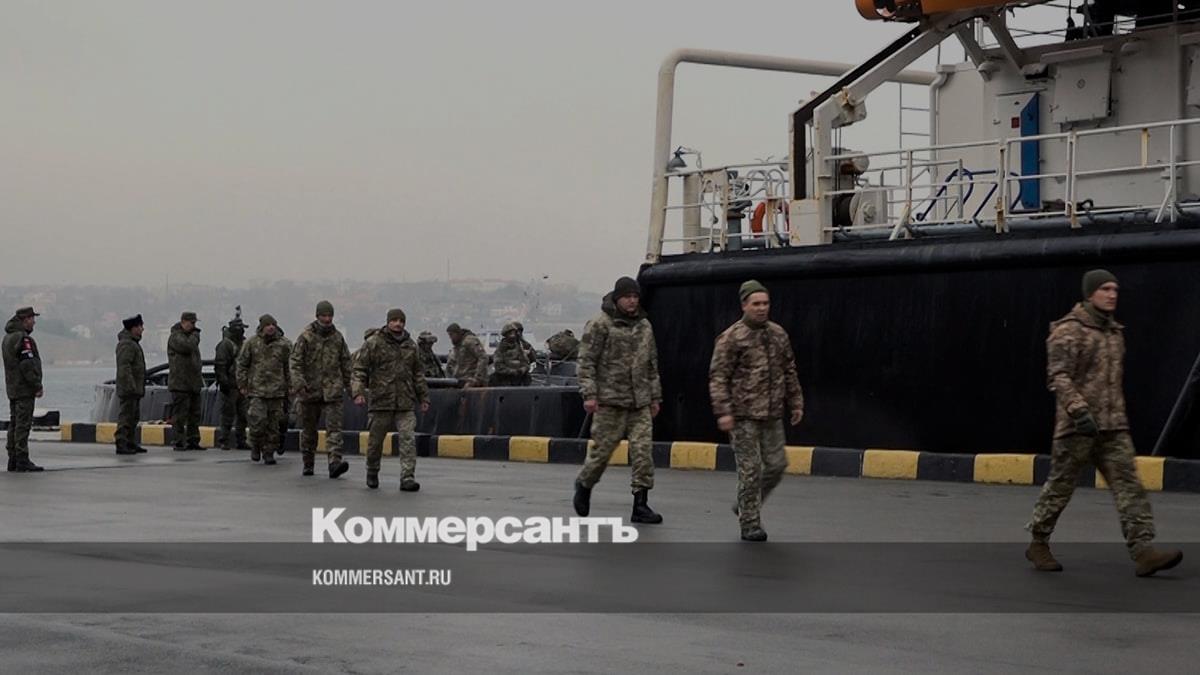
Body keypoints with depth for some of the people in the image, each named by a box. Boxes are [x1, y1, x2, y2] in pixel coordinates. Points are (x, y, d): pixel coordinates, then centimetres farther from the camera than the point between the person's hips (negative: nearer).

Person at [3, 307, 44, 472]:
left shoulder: (8, 337, 16)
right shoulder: (23, 338, -16)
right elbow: (28, 364, -21)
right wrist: (37, 386, -16)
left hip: (12, 388, 10)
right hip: (24, 389, -10)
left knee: (14, 424, 12)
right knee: (23, 424, -9)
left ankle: (13, 460, 16)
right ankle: (22, 461, -10)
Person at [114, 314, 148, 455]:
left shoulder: (133, 343, 19)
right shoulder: (126, 344, -16)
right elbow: (124, 367, -23)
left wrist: (139, 388, 24)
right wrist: (131, 386, -27)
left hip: (135, 389, 11)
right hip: (128, 388, -11)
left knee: (134, 417, 15)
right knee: (125, 417, -11)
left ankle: (130, 443, 21)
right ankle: (121, 445, -12)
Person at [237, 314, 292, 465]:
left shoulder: (284, 344, 5)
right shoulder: (252, 343, 4)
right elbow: (242, 364, 8)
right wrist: (243, 385, 2)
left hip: (277, 390, 1)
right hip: (257, 389, -1)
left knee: (274, 423, 1)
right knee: (258, 420, -12)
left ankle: (269, 452, 12)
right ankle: (255, 447, 11)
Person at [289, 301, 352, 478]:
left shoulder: (337, 337, 8)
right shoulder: (306, 337, -2)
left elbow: (345, 362, 16)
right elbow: (295, 361, -6)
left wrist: (349, 385, 15)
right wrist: (298, 383, -18)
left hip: (332, 391, 1)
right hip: (310, 390, -1)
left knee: (334, 427, -13)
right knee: (308, 429, 9)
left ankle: (335, 462, -22)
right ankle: (308, 465, 21)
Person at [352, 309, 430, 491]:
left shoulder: (410, 345, 15)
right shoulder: (373, 343, 0)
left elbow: (417, 374, 24)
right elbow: (360, 369, -2)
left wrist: (423, 397, 23)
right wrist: (358, 392, -15)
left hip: (405, 404, 3)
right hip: (381, 401, -3)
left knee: (408, 439, -9)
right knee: (375, 440, 7)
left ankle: (407, 478, -11)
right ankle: (372, 473, 29)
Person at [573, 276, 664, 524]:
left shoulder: (644, 325, 15)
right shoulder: (600, 324, -5)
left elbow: (652, 364, 22)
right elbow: (587, 361, -7)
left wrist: (655, 396, 19)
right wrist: (589, 394, -15)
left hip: (640, 402, 5)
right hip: (610, 400, -5)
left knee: (643, 450, -4)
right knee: (602, 448, 1)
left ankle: (641, 505, -2)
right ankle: (584, 485, 29)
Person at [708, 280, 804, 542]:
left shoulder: (778, 334, 11)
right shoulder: (731, 338, -7)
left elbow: (789, 372, 19)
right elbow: (718, 376, -9)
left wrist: (796, 403, 15)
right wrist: (723, 411, -16)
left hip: (772, 415, 6)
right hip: (743, 416, -6)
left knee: (776, 466, 7)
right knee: (750, 470, -5)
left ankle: (745, 506, 28)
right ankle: (750, 523, 5)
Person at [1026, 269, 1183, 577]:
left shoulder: (1115, 331, 17)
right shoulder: (1068, 330, -7)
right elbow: (1058, 376, -16)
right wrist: (1078, 410, -27)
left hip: (1114, 427, 6)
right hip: (1077, 426, -6)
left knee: (1129, 486, -6)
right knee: (1060, 486, 3)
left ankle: (1143, 551, -13)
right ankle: (1038, 544, 19)